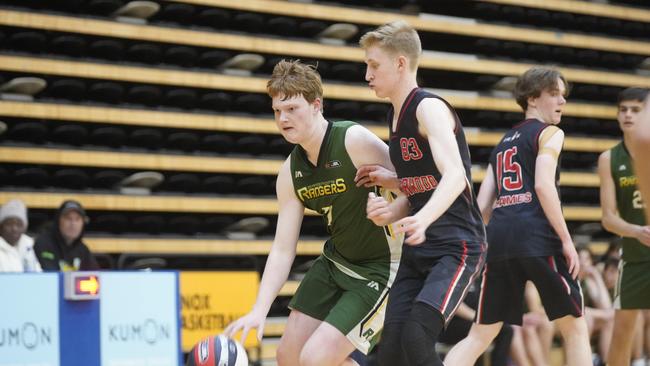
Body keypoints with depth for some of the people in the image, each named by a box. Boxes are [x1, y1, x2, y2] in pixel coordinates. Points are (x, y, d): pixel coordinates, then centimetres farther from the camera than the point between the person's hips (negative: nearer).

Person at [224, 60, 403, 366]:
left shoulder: (355, 140, -22)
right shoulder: (290, 173, -1)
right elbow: (283, 249, 0)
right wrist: (259, 311, -9)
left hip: (381, 269, -7)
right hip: (334, 261, 8)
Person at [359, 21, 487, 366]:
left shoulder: (430, 107, -11)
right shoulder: (396, 117, 15)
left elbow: (455, 176, -28)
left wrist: (422, 220, -45)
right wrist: (389, 212, -1)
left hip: (456, 248, -8)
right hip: (417, 251, 9)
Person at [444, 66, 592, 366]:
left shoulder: (503, 143, 26)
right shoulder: (550, 133, 5)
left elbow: (482, 207, 19)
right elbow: (544, 185, -11)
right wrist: (567, 240, -11)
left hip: (498, 236, 6)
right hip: (537, 234, -6)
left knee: (480, 335, 8)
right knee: (574, 327, 7)